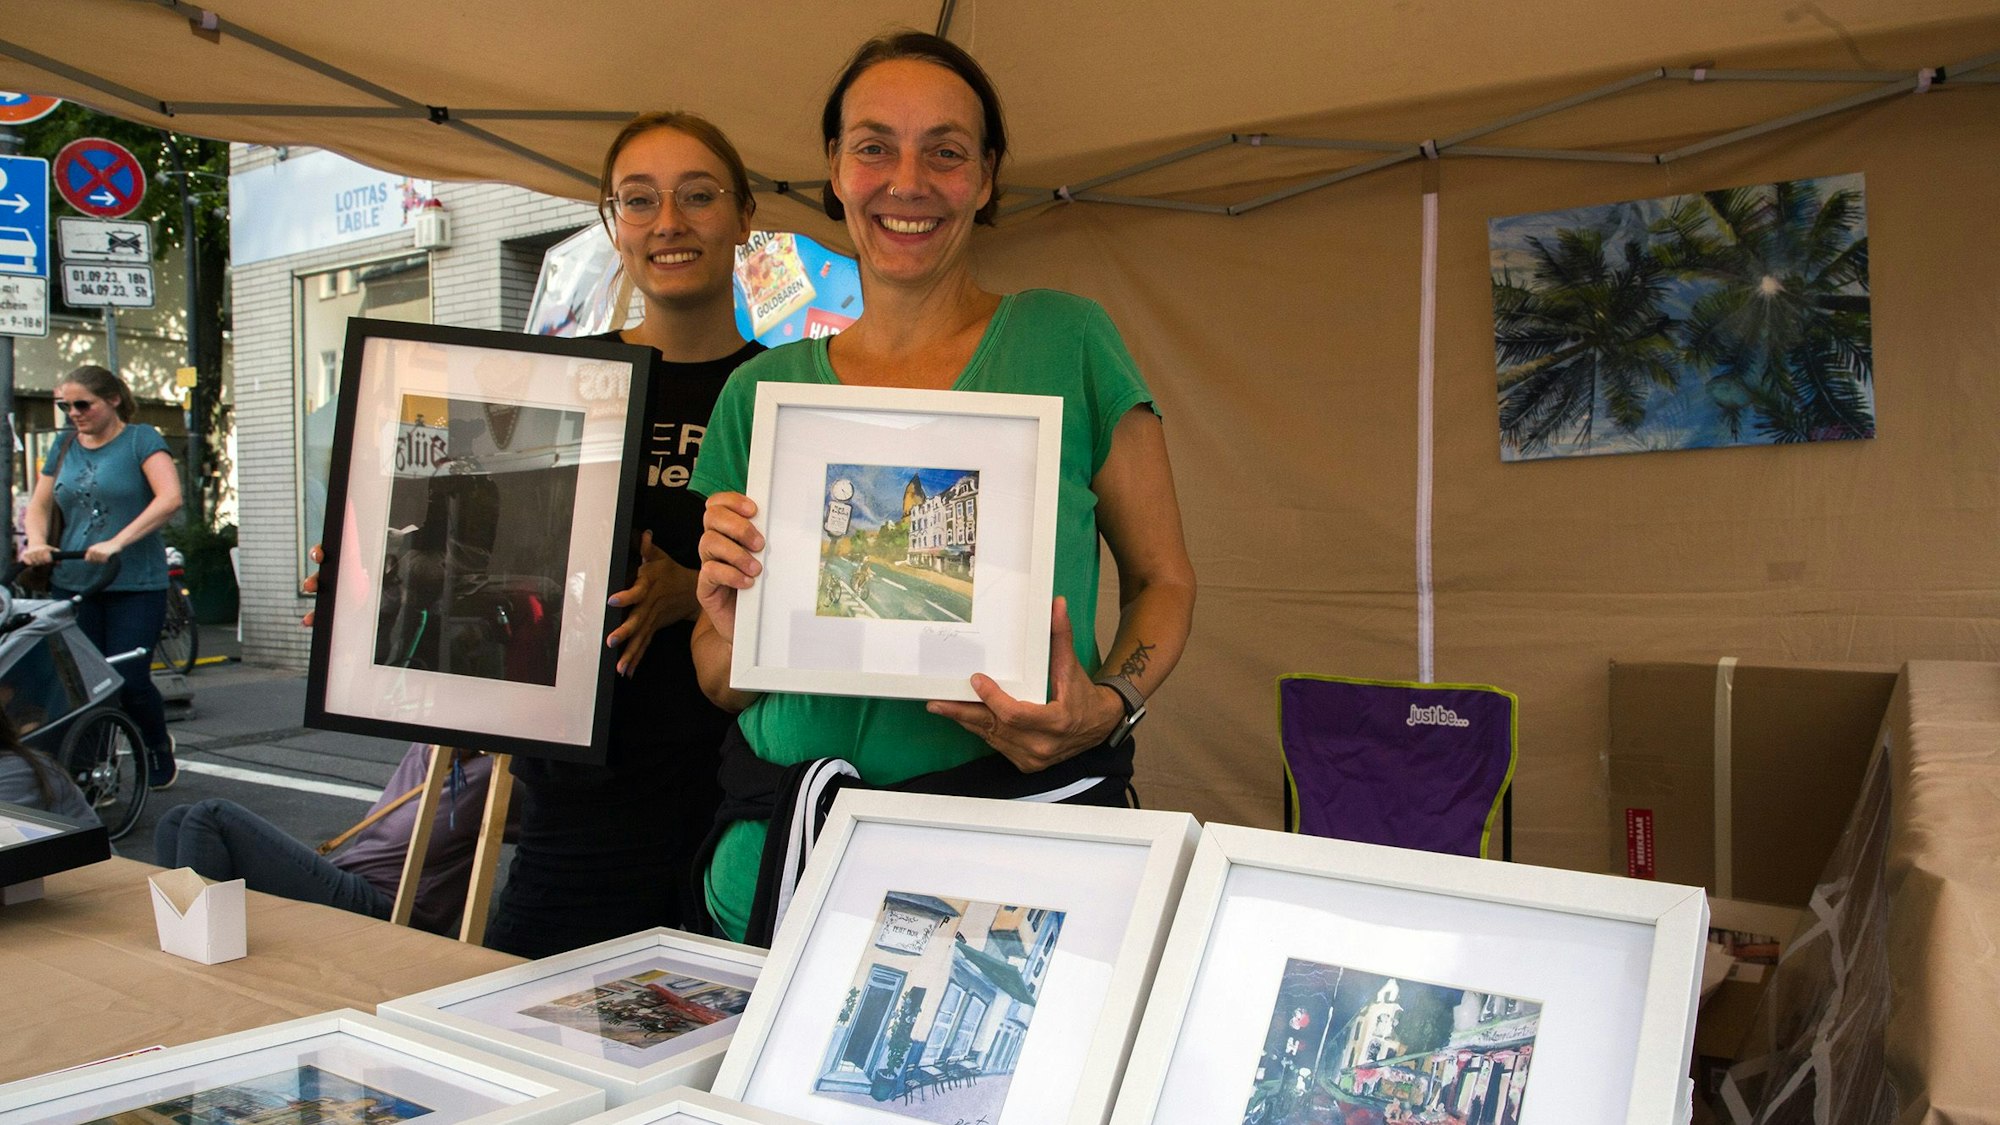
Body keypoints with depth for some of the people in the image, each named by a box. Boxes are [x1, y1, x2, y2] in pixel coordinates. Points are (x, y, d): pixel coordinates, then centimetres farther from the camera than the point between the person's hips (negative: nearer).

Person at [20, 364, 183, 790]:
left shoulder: (141, 440, -2)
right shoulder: (65, 446, 15)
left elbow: (170, 498, -16)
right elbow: (39, 505, 16)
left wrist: (117, 542, -24)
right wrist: (36, 542, -6)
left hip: (135, 587, -5)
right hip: (71, 584, 5)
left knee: (129, 680, -5)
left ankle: (159, 746, 23)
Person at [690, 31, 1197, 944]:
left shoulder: (1066, 341, 0)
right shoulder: (761, 392, 7)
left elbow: (1162, 578, 4)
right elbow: (720, 684, 12)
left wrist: (1109, 703, -14)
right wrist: (735, 632, -11)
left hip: (1023, 816, -2)